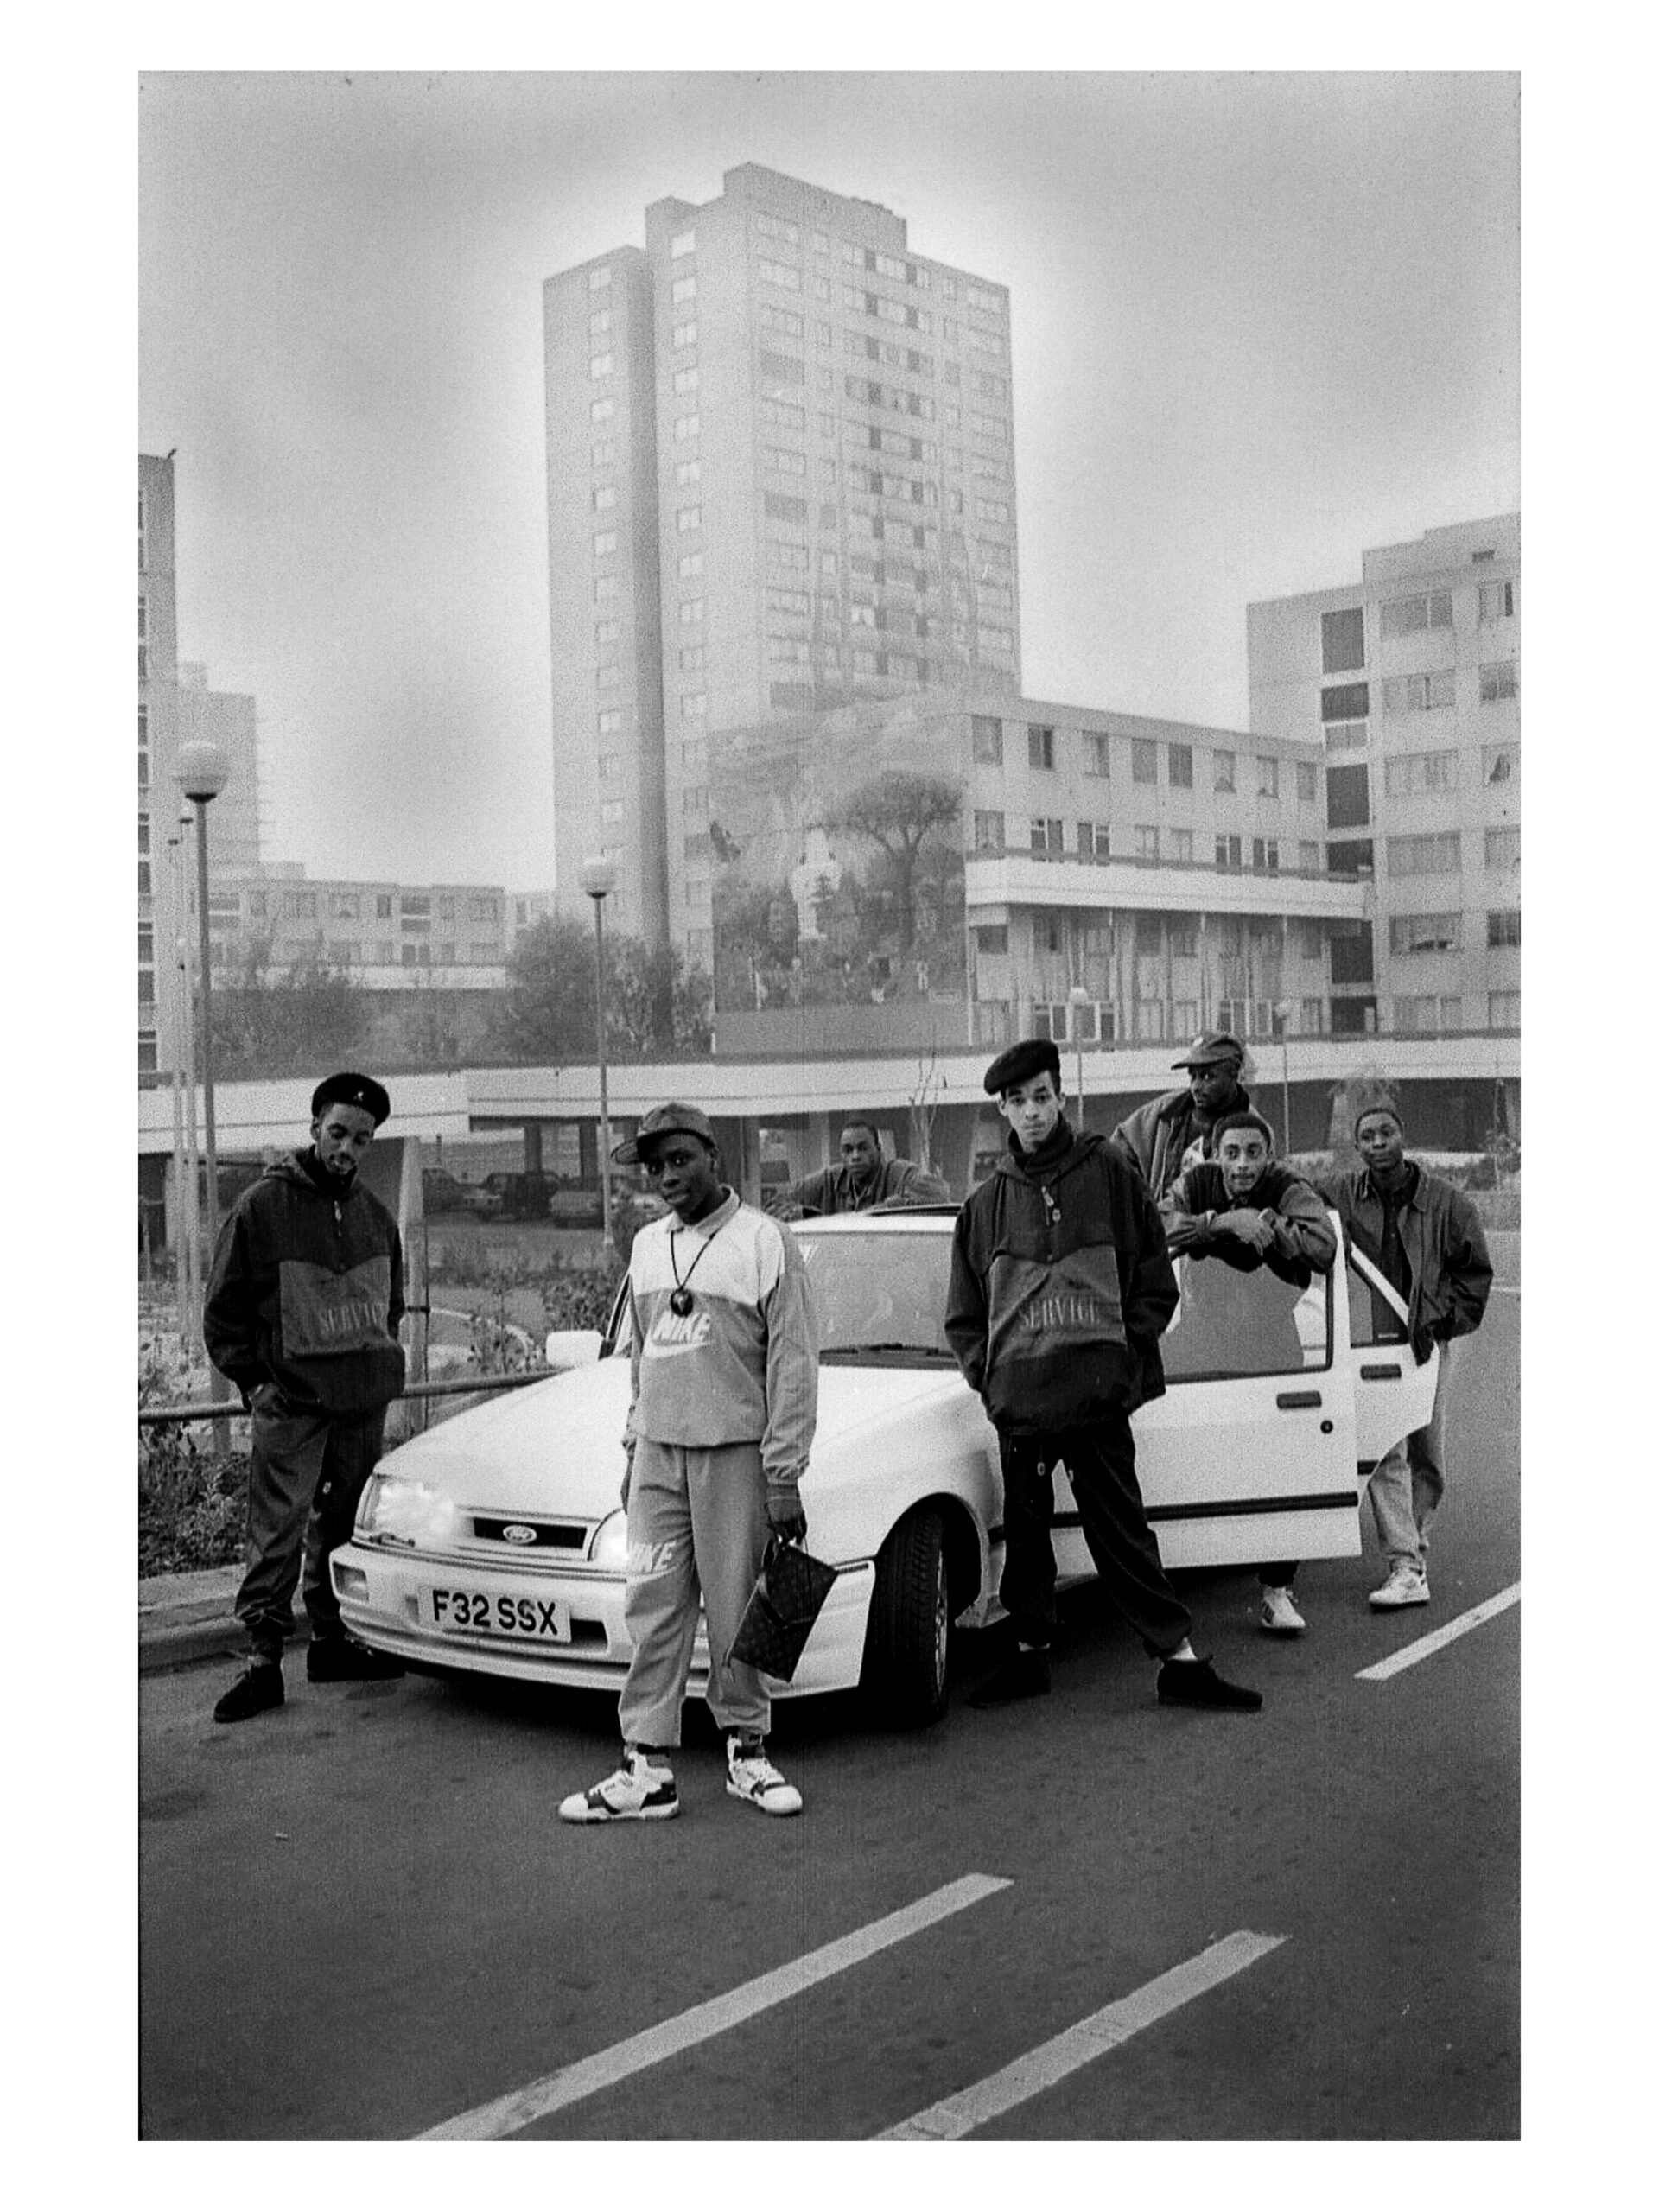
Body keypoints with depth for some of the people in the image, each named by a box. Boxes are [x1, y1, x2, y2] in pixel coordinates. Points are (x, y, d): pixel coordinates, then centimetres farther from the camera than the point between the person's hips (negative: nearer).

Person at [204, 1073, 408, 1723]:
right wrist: (254, 1380, -8)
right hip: (290, 1402, -5)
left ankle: (332, 1642, 22)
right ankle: (262, 1659, -6)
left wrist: (380, 1361, 12)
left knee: (344, 1525, 12)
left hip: (364, 1403, 6)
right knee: (278, 1533, -9)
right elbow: (223, 1309, -2)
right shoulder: (262, 1206, -5)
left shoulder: (375, 1217, 12)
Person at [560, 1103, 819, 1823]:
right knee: (653, 1612, 3)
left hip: (735, 1454, -5)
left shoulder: (763, 1240, -6)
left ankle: (746, 1751, 16)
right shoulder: (648, 1246, 14)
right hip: (658, 1455, 5)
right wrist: (634, 1447, 17)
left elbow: (793, 1364, -8)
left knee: (735, 1615, 1)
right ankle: (648, 1769, 7)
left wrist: (783, 1477, -11)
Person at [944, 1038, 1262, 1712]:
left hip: (1100, 1395, -2)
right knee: (1024, 1529, 10)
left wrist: (1126, 1353, -4)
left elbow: (1156, 1280, 5)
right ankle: (1029, 1652, 23)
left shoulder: (1108, 1173, 3)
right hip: (1018, 1398, 3)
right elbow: (963, 1313, 16)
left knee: (1121, 1529, -1)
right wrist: (986, 1373, 3)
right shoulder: (986, 1202, 9)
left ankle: (1180, 1659, 6)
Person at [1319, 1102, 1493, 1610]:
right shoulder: (1338, 1195, -2)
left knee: (1427, 1460, 10)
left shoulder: (1445, 1201, -1)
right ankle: (1407, 1568, -13)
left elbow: (1475, 1271, 6)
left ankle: (1413, 1544, 30)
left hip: (1427, 1345, 2)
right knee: (1386, 1455, -12)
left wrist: (1443, 1320, -3)